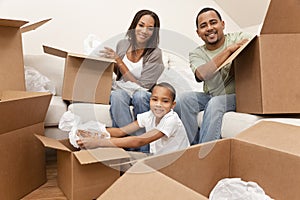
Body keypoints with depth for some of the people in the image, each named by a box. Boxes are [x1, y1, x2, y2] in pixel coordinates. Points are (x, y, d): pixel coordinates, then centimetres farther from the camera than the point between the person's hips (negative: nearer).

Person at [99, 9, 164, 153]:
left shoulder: (155, 53, -13)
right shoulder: (122, 44, 0)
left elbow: (140, 86, -17)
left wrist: (119, 60, -19)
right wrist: (109, 61, -5)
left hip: (143, 94, -2)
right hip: (121, 89, 3)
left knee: (140, 96, -37)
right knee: (117, 96, -33)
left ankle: (142, 149, -25)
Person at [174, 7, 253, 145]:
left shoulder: (239, 38, -2)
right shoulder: (196, 54, 1)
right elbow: (202, 74, -21)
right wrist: (229, 49, -26)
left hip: (237, 97, -3)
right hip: (210, 97, 3)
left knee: (215, 103, -32)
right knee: (184, 99, -21)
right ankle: (194, 146, -12)